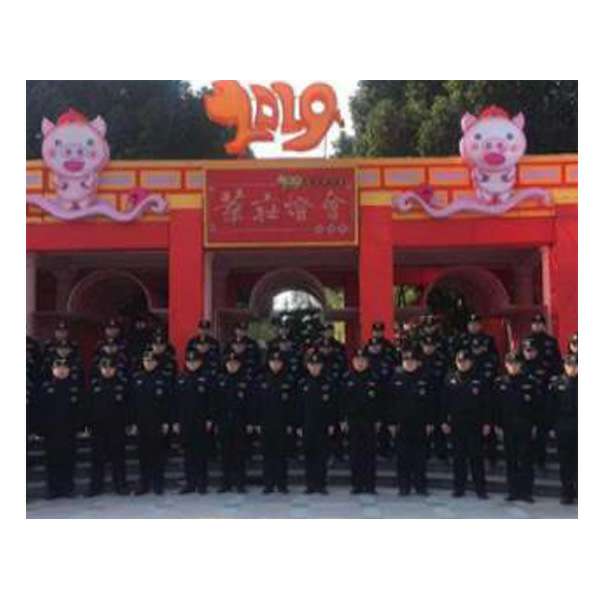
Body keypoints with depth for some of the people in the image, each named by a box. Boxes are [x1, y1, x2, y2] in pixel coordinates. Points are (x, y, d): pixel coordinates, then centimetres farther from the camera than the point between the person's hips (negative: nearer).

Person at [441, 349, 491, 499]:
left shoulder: (478, 380, -1)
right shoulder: (450, 380, 3)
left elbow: (485, 403, 0)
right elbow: (445, 402, 4)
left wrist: (487, 423, -4)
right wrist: (444, 422, 0)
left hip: (474, 424, -2)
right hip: (456, 423, 2)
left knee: (476, 456, 1)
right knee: (458, 456, 7)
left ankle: (480, 489, 8)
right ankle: (459, 487, 16)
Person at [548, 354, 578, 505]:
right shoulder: (557, 383, 0)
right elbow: (551, 407, 1)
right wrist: (551, 427, -2)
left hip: (579, 429, 0)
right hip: (563, 429, 0)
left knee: (578, 462, 3)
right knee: (565, 462, 5)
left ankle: (577, 491, 12)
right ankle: (566, 493, 13)